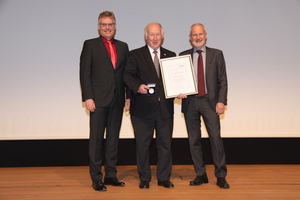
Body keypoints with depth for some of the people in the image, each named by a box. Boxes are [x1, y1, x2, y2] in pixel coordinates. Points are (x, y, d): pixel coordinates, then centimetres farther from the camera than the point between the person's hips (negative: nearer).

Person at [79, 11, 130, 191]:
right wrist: (88, 97, -12)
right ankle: (96, 178, 8)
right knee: (97, 138, 1)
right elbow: (85, 73, -4)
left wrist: (128, 96, 3)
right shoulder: (90, 45, 2)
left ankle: (111, 175, 19)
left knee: (113, 138, 9)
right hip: (98, 100, -4)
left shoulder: (123, 46, 13)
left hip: (117, 100, 4)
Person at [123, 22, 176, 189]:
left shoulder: (170, 55, 12)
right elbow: (128, 75, -6)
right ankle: (144, 179, 21)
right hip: (143, 108, -2)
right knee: (143, 144, 7)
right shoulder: (135, 55, 3)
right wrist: (138, 86, -25)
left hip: (165, 107, 2)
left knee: (165, 144, 7)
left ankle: (164, 178, 20)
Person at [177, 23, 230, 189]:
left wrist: (221, 101, -7)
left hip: (210, 101, -2)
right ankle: (200, 175, 17)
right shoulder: (183, 56, 10)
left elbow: (223, 80, 3)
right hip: (190, 102, 2)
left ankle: (221, 176, 5)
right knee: (194, 140, 6)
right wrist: (179, 92, -9)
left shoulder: (216, 54, 6)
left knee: (215, 137, -6)